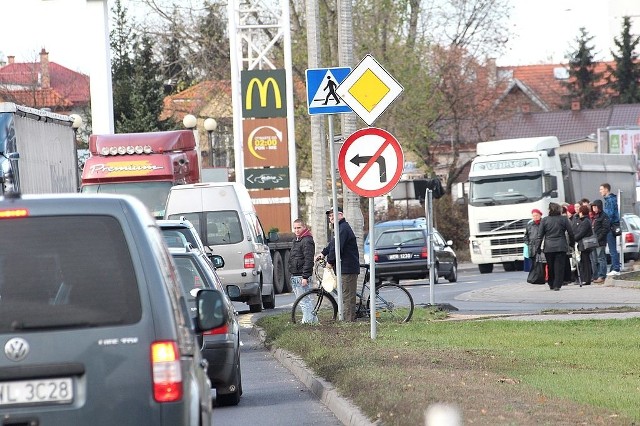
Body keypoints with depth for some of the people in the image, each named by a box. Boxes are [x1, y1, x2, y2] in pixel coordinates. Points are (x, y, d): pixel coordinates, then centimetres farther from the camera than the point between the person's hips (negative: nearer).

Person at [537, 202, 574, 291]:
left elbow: (540, 235, 1)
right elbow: (571, 232, 2)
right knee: (559, 266, -1)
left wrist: (538, 247, 6)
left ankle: (551, 284, 20)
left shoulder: (544, 220, 1)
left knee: (550, 267, 12)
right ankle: (557, 285, -8)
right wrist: (571, 243, 16)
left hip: (548, 247, 1)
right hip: (561, 247, -1)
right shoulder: (564, 219, -1)